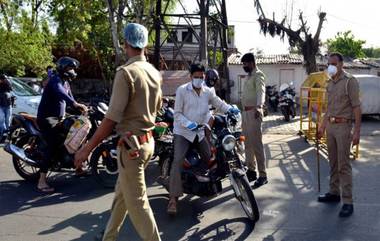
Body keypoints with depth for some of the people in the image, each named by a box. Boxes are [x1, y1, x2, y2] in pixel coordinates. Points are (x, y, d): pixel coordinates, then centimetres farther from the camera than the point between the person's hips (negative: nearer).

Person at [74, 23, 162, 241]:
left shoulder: (126, 72, -18)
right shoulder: (155, 73, 6)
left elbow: (112, 119, -21)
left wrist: (87, 148, -14)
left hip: (132, 145, -9)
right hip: (148, 140, 9)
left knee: (137, 202, 1)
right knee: (121, 194, 21)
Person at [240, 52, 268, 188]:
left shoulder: (258, 75, -11)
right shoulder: (249, 76, 18)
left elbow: (261, 92, -28)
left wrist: (258, 107, -46)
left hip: (254, 112, -10)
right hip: (245, 112, 10)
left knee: (256, 144, -10)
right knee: (248, 143, 14)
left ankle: (262, 175, -7)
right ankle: (251, 171, 25)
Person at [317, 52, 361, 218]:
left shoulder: (349, 81, -10)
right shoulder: (330, 83, 13)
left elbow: (356, 107, -13)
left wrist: (357, 131, -18)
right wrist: (322, 126, 20)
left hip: (343, 126, -7)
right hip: (331, 126, 7)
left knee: (343, 165, -7)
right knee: (333, 163, 14)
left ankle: (347, 202, -2)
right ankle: (334, 193, 27)